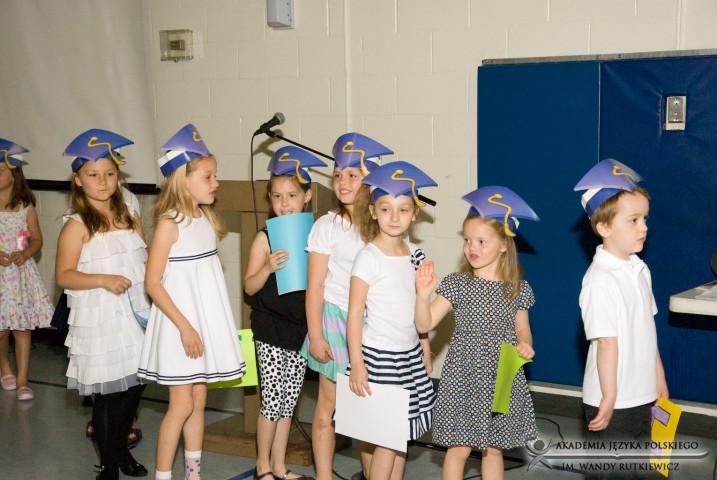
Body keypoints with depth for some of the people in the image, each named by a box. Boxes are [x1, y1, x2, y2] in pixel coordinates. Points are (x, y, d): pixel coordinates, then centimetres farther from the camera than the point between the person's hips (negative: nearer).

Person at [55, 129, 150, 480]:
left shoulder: (130, 217, 9)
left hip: (136, 315, 6)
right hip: (100, 321, -5)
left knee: (134, 384, 12)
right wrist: (103, 280, -24)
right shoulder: (77, 225, -8)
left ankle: (121, 447, 34)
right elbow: (64, 275, -12)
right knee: (108, 392, 1)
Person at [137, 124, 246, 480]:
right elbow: (153, 283, -16)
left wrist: (208, 325, 12)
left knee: (198, 400, 14)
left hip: (206, 320, 7)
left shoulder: (206, 218, 6)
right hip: (180, 323, -7)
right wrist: (184, 327, -19)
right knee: (182, 404, -2)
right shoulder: (169, 223, -15)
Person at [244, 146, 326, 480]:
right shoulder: (265, 238, -8)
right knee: (273, 399, 1)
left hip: (301, 326, 4)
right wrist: (268, 268, -24)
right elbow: (249, 287, -8)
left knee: (289, 400, 12)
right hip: (271, 329, -4)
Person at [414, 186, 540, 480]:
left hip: (502, 379, 2)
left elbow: (522, 329, 11)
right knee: (459, 448, 4)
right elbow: (425, 324, -9)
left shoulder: (518, 289, -1)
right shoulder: (456, 284, -6)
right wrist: (423, 295, -26)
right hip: (463, 378, -2)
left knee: (493, 448, 13)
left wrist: (524, 345, -10)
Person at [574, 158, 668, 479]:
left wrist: (659, 378, 16)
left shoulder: (639, 270, 5)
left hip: (642, 396, 8)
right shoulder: (601, 279, -21)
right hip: (612, 402, -8)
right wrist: (609, 397, -18)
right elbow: (606, 341, -21)